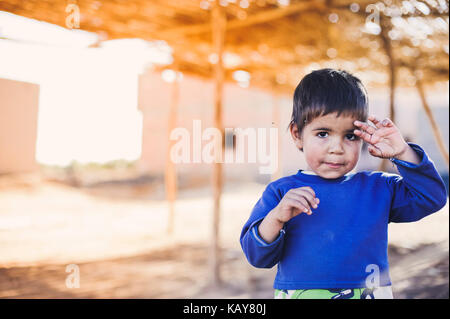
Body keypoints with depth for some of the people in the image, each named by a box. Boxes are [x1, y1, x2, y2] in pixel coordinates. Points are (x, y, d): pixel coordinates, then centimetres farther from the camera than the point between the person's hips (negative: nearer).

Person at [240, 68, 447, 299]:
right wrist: (276, 217, -22)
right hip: (297, 292, -2)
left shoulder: (378, 188, 3)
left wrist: (402, 153, -8)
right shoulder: (281, 192, -1)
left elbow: (432, 197, 0)